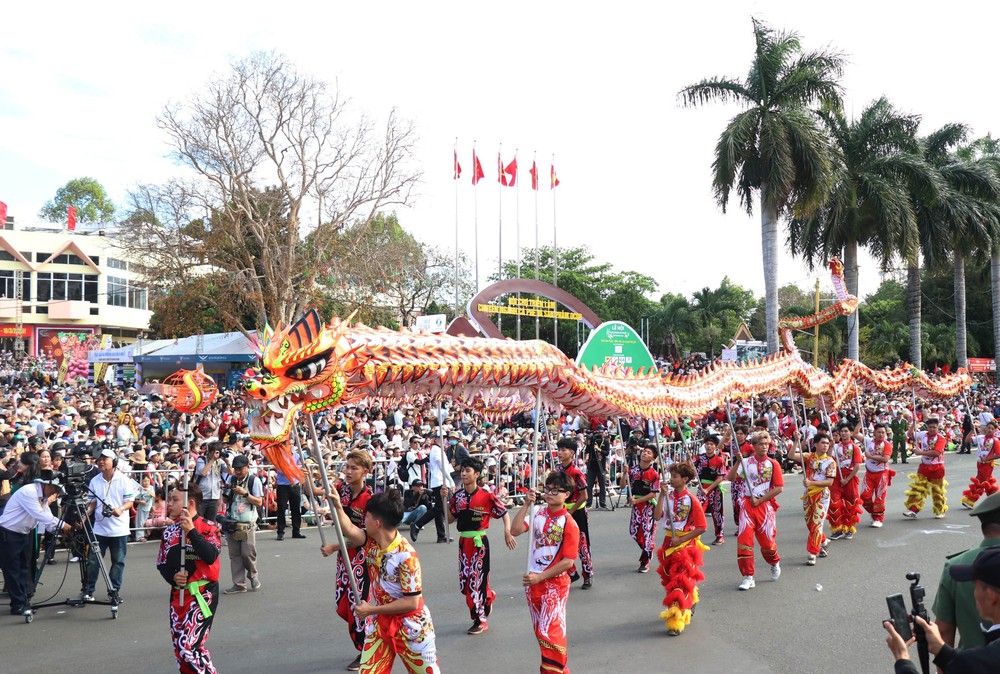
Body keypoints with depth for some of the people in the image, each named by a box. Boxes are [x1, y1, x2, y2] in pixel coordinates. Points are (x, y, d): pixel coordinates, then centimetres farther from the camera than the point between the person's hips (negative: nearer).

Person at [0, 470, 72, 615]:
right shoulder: (28, 492, -24)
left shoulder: (43, 496, 4)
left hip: (24, 534, 9)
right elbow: (40, 515, -28)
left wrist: (59, 528, -16)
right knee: (12, 570, -1)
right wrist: (61, 524, -24)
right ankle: (17, 605, 6)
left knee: (24, 569, 11)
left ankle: (23, 602, 19)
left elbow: (46, 519, 1)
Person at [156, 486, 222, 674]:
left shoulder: (207, 527, -9)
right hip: (177, 595, 7)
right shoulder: (169, 531, 9)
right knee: (179, 650, 9)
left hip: (202, 594, -7)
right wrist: (173, 577, -8)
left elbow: (211, 556, -24)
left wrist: (191, 530, -26)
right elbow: (161, 564, 13)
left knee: (188, 646, -15)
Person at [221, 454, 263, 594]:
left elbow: (259, 502, -6)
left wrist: (245, 493, -17)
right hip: (231, 523, 4)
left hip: (247, 524, -4)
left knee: (248, 553, -7)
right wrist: (226, 491, -6)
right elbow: (225, 500, 15)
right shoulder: (231, 479, 9)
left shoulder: (254, 480, -3)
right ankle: (239, 584, 10)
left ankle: (253, 576, 19)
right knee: (234, 555, 3)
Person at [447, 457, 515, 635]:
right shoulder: (458, 495, 3)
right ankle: (488, 596, 40)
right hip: (463, 541, 5)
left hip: (479, 542, -5)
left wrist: (507, 532, -17)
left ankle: (480, 620, 13)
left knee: (476, 580, -1)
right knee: (464, 581, 10)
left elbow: (504, 513, -3)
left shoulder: (487, 496, -11)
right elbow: (450, 519, 9)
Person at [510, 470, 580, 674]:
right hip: (532, 581, 5)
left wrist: (540, 577, -18)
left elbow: (568, 561, -16)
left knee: (550, 632, -8)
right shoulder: (537, 513, 0)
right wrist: (526, 505, -20)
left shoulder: (569, 523, -13)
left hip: (555, 583, -5)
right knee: (540, 632, 16)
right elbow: (515, 531, -14)